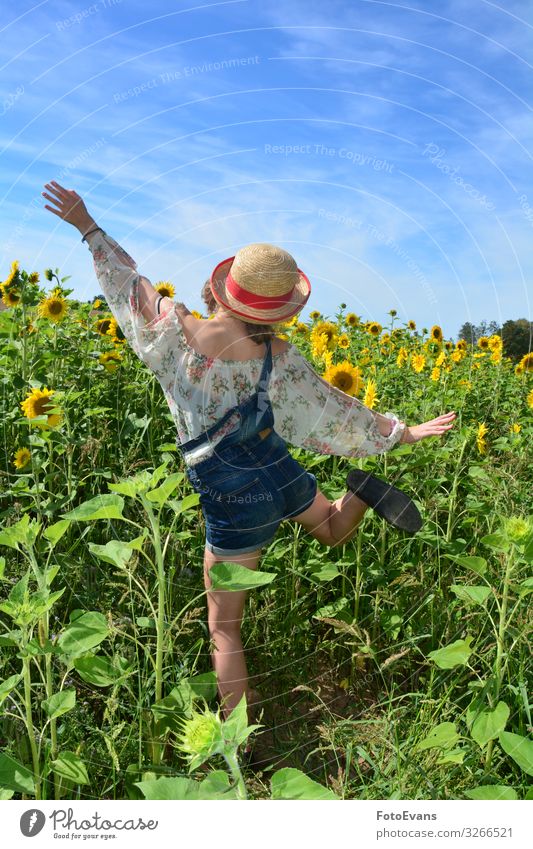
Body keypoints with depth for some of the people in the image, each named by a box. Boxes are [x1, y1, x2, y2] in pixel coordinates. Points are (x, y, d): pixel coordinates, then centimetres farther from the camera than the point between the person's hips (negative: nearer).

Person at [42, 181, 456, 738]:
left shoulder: (176, 333, -17)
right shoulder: (279, 359, -14)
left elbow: (125, 281, -1)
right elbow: (335, 413, -6)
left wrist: (88, 227, 16)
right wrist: (403, 432, 8)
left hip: (236, 507, -2)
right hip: (283, 476, 2)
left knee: (225, 630, 10)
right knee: (333, 529, 33)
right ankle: (363, 493, 0)